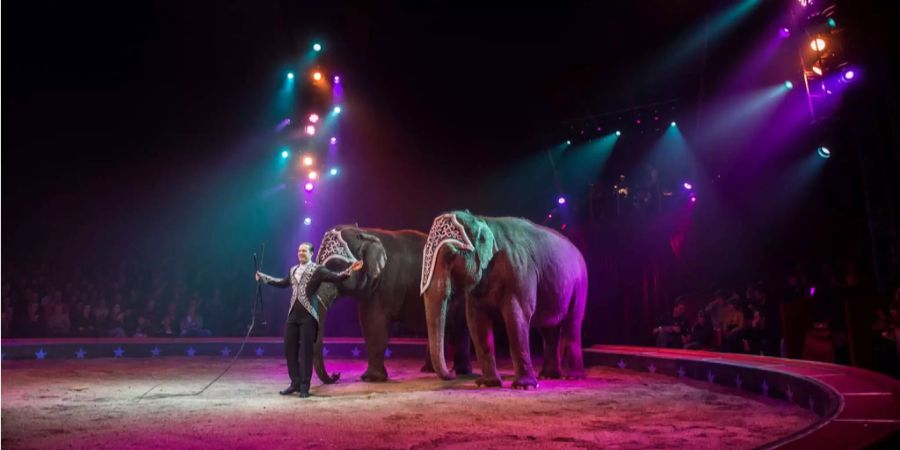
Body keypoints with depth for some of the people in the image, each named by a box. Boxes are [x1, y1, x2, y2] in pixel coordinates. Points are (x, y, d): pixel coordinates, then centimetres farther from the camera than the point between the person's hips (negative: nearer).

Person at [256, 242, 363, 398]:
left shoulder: (317, 270, -2)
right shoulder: (293, 271, 17)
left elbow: (335, 277, -14)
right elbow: (282, 283, 35)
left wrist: (349, 270, -30)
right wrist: (263, 277, 41)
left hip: (308, 316, -6)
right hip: (292, 315, 6)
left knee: (305, 351, -2)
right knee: (289, 350, 7)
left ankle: (304, 386, 8)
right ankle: (295, 383, 20)